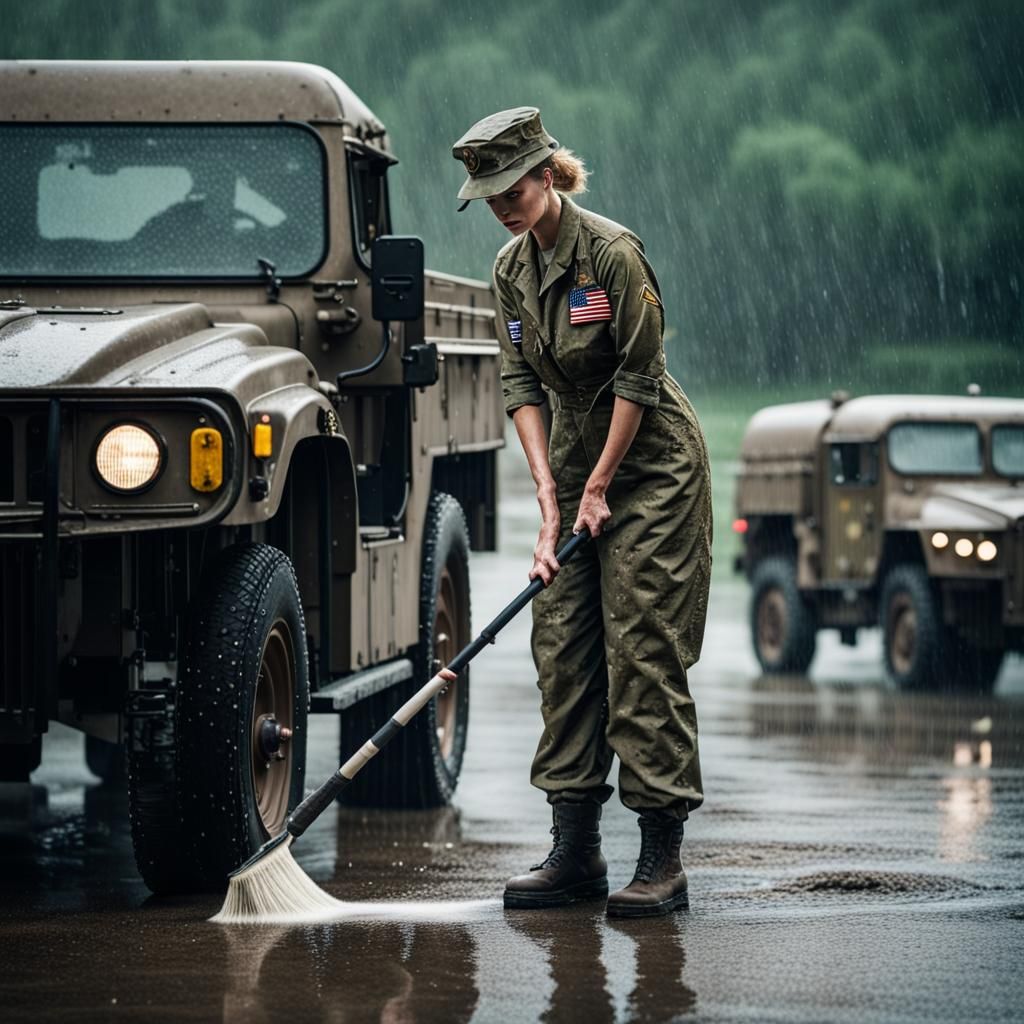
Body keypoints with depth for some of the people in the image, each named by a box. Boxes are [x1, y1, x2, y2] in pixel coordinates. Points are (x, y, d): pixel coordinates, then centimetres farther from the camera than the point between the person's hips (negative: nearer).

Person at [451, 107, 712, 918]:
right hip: (574, 464, 7)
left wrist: (598, 487, -13)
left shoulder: (613, 253, -17)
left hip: (651, 464, -7)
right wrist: (549, 492, -7)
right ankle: (576, 850, 6)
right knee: (563, 649, 2)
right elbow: (522, 381, 2)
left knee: (642, 653, -9)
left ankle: (662, 859, -7)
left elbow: (639, 376, -16)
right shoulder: (511, 270, 4)